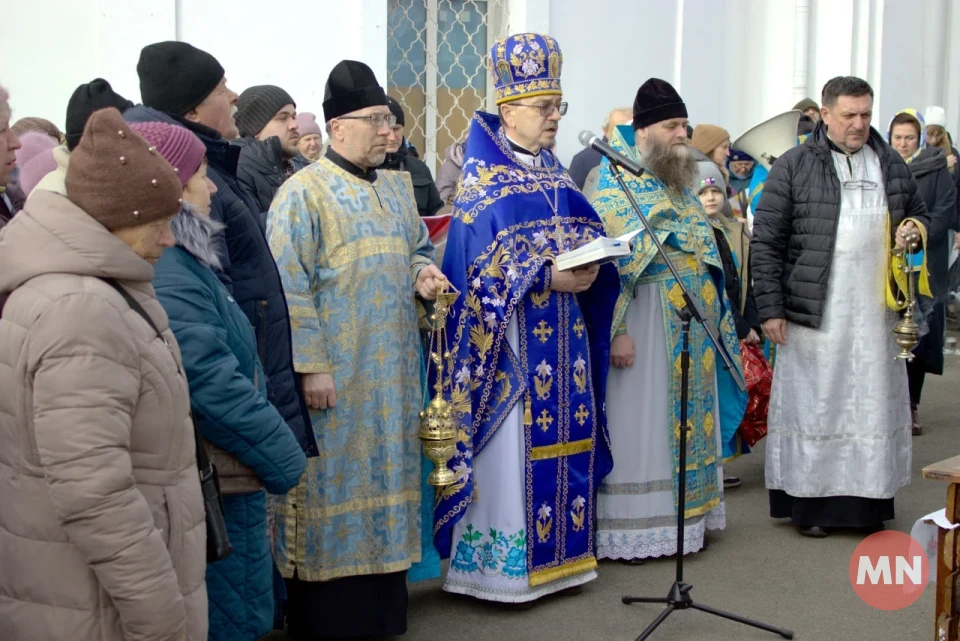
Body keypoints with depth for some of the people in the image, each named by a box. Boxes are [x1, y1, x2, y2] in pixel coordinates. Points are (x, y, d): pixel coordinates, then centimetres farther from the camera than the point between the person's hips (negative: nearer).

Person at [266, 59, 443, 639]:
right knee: (334, 480, -1)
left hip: (392, 372, 7)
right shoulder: (304, 192, -9)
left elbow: (418, 249, 24)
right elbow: (289, 286, -15)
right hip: (335, 372, -7)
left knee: (385, 474, 12)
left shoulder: (397, 188, 13)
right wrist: (312, 365, -19)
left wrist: (423, 274, 0)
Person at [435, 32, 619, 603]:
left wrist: (590, 269, -7)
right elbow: (480, 262, -14)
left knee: (563, 440, 9)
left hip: (562, 331, 7)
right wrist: (548, 277, -21)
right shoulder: (482, 178, -7)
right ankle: (501, 565, 4)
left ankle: (559, 554, 20)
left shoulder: (555, 174, 14)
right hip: (509, 336, -7)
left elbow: (586, 236, 15)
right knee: (511, 444, -5)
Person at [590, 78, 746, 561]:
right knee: (637, 424, -3)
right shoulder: (616, 184, -10)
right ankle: (625, 530, 5)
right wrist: (616, 330, -23)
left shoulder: (681, 184, 14)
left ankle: (683, 518, 22)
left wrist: (716, 319, 16)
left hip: (693, 325, 8)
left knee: (685, 420, 12)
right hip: (645, 321, -8)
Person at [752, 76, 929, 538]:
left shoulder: (890, 164, 12)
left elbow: (919, 212, 27)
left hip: (876, 315, 4)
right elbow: (764, 243, -4)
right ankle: (808, 502, 12)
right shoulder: (793, 167, -2)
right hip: (815, 314, -4)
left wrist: (915, 226, 2)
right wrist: (770, 308, -10)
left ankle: (869, 501, 18)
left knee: (873, 404, 7)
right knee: (814, 404, 2)